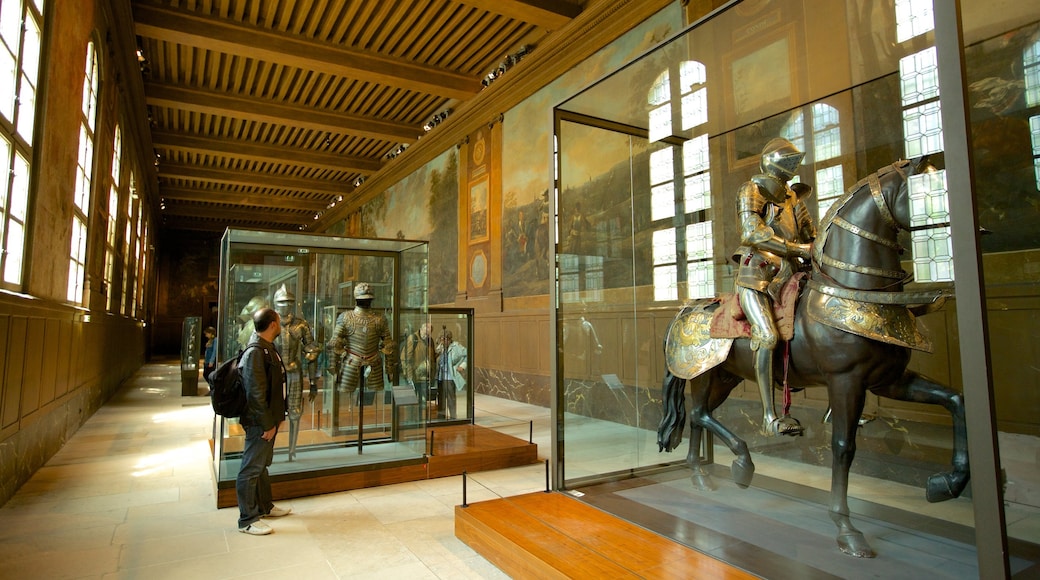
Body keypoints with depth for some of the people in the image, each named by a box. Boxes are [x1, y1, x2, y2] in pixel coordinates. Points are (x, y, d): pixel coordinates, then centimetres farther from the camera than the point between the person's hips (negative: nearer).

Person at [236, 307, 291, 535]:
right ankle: (247, 520, 11)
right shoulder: (255, 353, -21)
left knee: (262, 465, 21)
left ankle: (265, 506, 35)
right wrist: (267, 424, -20)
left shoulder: (269, 348, 10)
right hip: (259, 422, -10)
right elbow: (256, 393, -24)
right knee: (251, 469, 1)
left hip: (269, 419, 10)